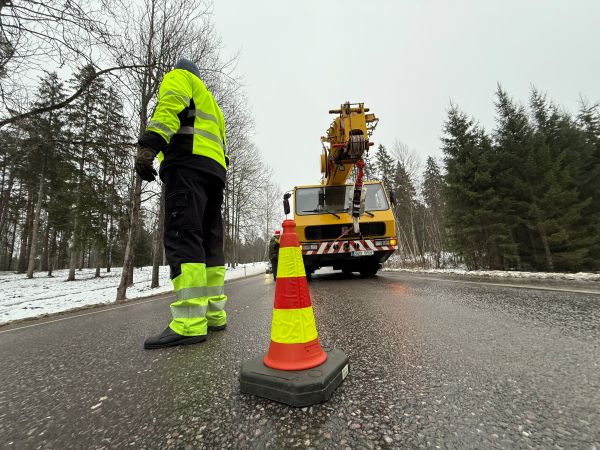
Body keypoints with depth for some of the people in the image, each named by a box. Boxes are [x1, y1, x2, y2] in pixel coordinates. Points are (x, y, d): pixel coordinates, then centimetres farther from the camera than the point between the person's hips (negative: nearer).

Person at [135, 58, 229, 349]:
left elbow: (169, 108, -5)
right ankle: (214, 314, 2)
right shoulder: (211, 103, 41)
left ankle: (189, 323, -23)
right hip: (216, 169, 8)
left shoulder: (177, 77, 19)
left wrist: (149, 146, -19)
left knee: (183, 237, -19)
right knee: (209, 241, 1)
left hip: (189, 161, -8)